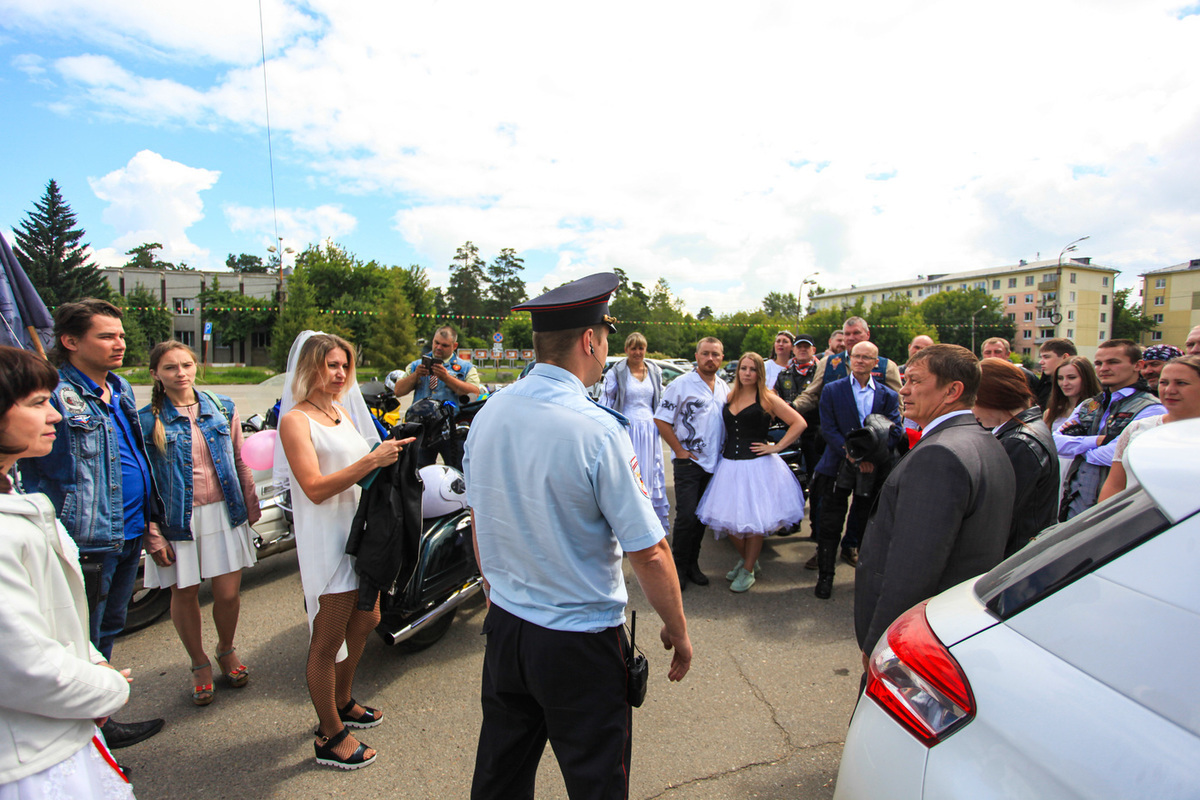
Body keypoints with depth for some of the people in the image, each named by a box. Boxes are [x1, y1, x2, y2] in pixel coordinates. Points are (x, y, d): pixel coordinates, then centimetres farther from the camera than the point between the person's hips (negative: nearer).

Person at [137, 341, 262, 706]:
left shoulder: (222, 408, 3)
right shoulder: (147, 420, -5)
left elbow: (239, 462, 10)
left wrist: (251, 507, 9)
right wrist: (152, 536, -8)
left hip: (224, 512, 2)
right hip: (177, 520, -1)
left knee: (228, 592, 4)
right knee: (184, 593, 11)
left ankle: (226, 650, 34)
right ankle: (199, 664, 34)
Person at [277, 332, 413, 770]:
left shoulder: (343, 410, 11)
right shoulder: (296, 420, -12)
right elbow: (315, 488, -21)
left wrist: (390, 453, 2)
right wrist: (372, 460, -28)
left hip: (360, 529, 9)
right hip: (326, 540, -8)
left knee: (366, 620, 21)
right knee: (328, 639, 4)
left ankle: (342, 702, 43)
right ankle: (330, 737, 22)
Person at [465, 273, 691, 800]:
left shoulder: (487, 415, -4)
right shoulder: (597, 430, -24)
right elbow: (648, 553, -20)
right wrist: (678, 632, -5)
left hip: (503, 627, 7)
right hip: (580, 645, -6)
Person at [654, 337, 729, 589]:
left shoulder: (725, 388, 10)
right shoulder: (681, 384, -8)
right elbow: (661, 419, -9)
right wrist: (679, 450, -10)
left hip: (714, 462, 5)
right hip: (688, 462, -5)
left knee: (702, 516, 12)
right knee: (686, 517, -5)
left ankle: (692, 564, 25)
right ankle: (679, 567, 11)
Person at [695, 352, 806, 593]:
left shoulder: (767, 399, -5)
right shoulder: (730, 398, 10)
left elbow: (799, 423, -7)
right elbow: (724, 428, 26)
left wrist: (777, 447, -11)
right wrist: (724, 447, 11)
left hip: (757, 465, -5)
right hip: (729, 464, 5)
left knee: (754, 520, 2)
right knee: (728, 518, 8)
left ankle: (748, 570, 21)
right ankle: (745, 558, 34)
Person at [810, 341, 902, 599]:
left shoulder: (888, 396, 6)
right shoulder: (832, 390, 1)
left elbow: (895, 431, -2)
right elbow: (828, 429, -6)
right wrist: (853, 455, -17)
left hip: (874, 469, 2)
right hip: (838, 468, -1)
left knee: (868, 525, 12)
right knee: (830, 525, 3)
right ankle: (825, 576, 15)